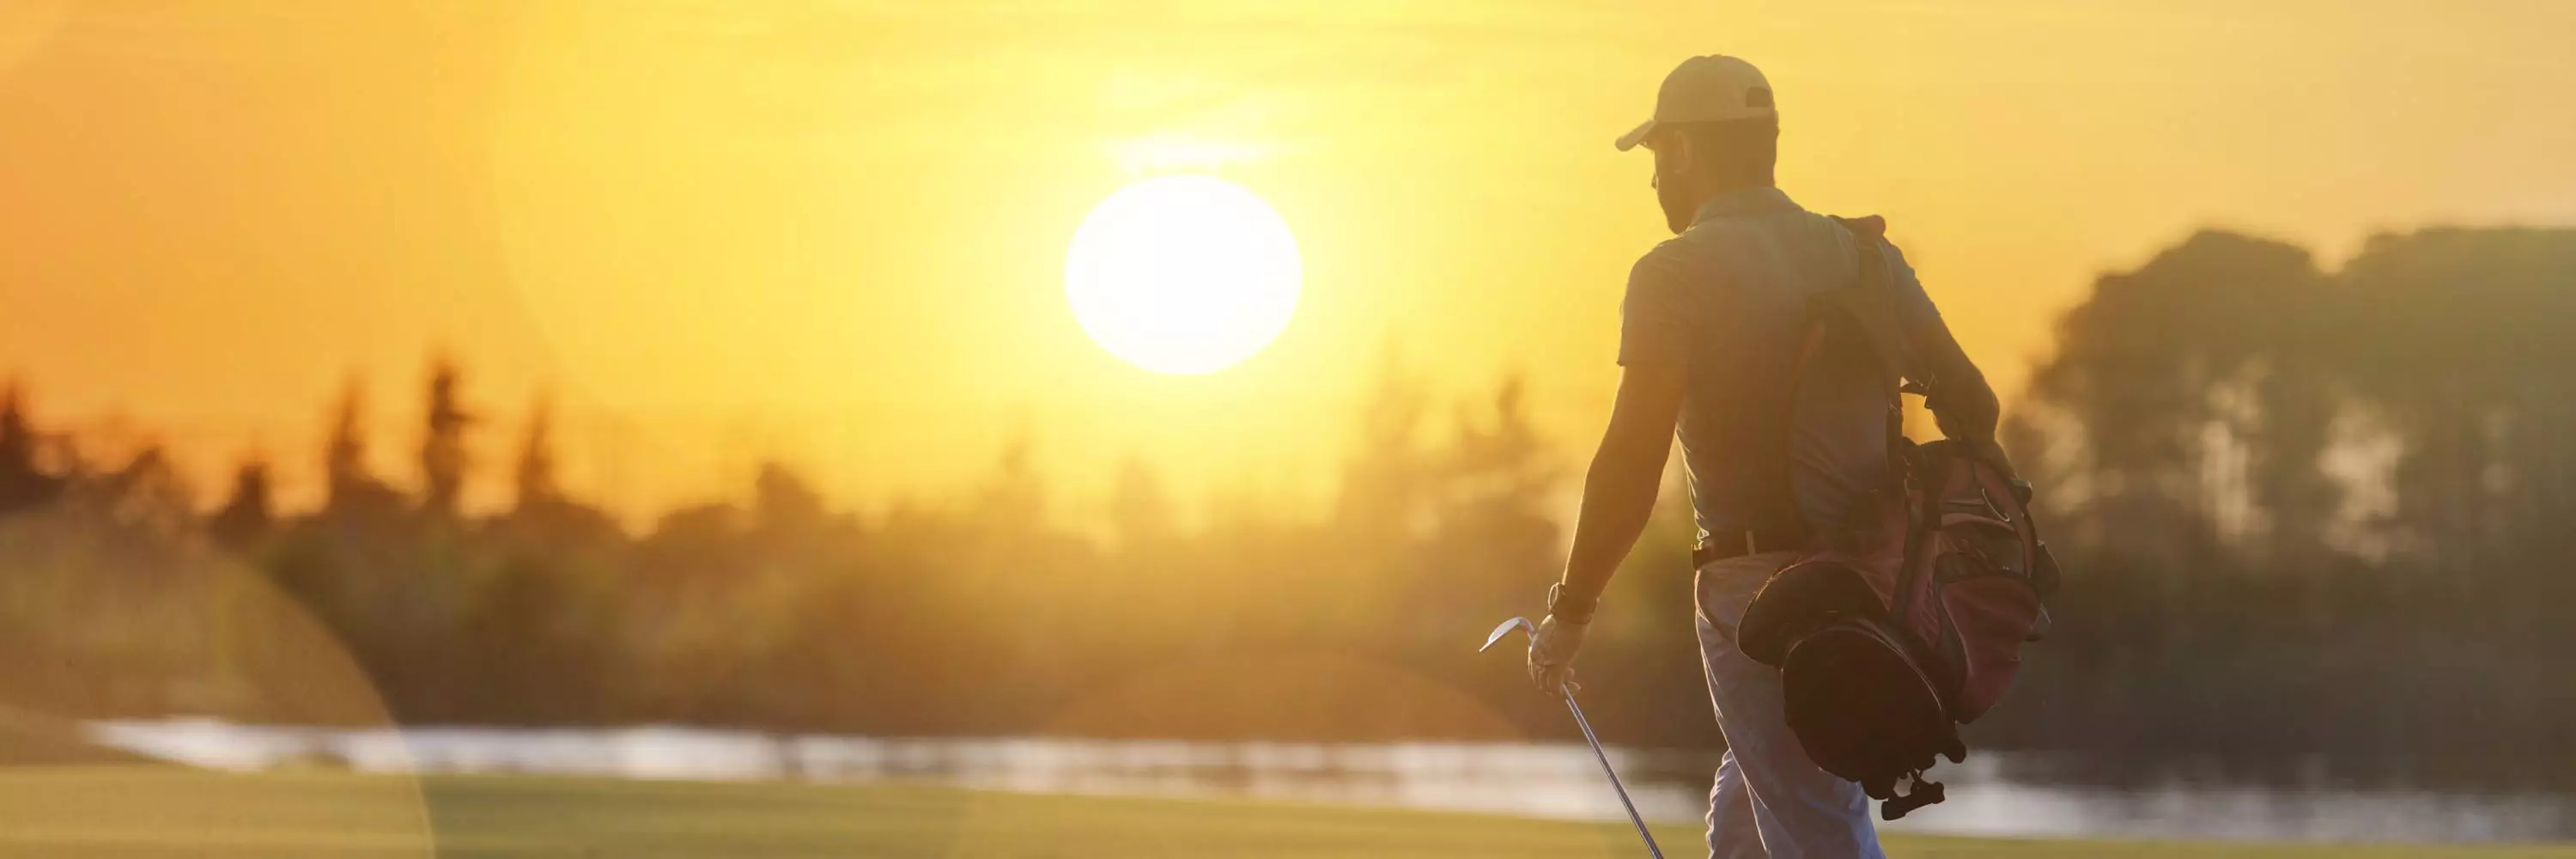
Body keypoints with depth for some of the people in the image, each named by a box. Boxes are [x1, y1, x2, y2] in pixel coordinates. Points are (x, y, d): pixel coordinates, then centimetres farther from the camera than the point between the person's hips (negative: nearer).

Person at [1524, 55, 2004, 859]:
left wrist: (1570, 613, -7)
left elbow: (1632, 462, -14)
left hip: (1759, 589, -7)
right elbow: (1970, 404, 9)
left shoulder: (1677, 273, -8)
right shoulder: (1861, 256, 11)